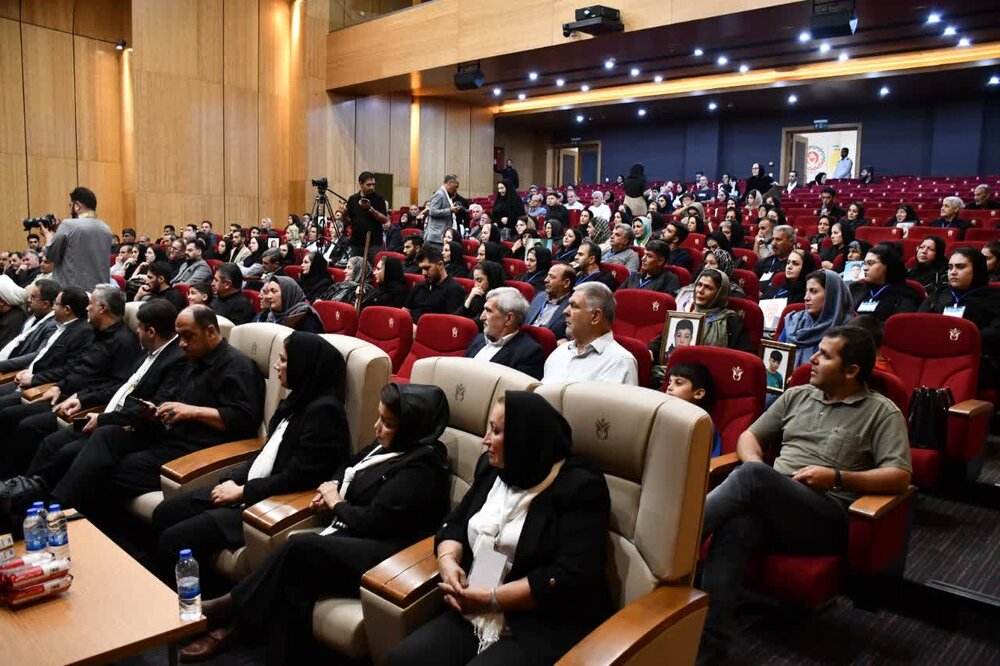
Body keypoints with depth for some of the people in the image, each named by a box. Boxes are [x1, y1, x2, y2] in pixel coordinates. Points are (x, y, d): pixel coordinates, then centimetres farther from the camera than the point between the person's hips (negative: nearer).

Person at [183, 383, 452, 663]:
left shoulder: (421, 467, -17)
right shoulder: (388, 445, 12)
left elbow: (375, 520, -21)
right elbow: (349, 467, 30)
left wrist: (336, 504, -4)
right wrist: (332, 488, 8)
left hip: (388, 553, -9)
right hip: (356, 539, 9)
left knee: (299, 547, -21)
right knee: (297, 576, -18)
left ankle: (233, 606, -3)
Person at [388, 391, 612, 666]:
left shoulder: (580, 488, -12)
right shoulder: (492, 467, 11)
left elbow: (573, 578, -20)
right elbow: (455, 522, 17)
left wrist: (491, 599, -18)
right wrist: (448, 559, -6)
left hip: (545, 629, -7)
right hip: (475, 614, 7)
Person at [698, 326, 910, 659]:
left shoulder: (882, 412, 6)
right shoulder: (797, 396, 20)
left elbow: (900, 477, -5)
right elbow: (749, 436, 21)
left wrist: (837, 478, -15)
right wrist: (757, 471, -1)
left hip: (830, 517, -4)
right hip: (772, 505, 4)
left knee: (753, 475, -33)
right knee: (733, 526, -33)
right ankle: (711, 640, -35)